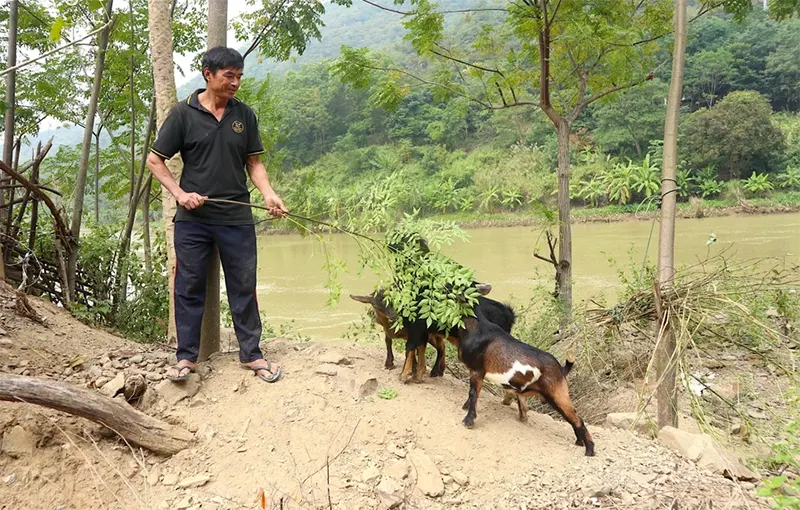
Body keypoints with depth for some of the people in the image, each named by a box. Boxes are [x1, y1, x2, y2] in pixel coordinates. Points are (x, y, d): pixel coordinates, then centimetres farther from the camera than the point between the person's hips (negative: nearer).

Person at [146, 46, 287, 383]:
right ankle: (187, 357, 17)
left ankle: (251, 354, 19)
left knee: (243, 288, 7)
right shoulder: (183, 113, -2)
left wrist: (268, 194, -7)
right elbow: (155, 160, 2)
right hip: (193, 219, -2)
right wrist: (180, 193, -11)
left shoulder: (244, 115, 6)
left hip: (237, 218, 2)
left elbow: (254, 161, 11)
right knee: (189, 288, 5)